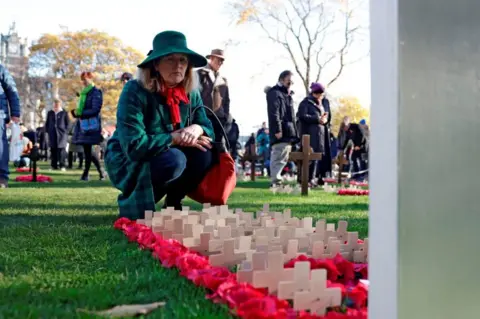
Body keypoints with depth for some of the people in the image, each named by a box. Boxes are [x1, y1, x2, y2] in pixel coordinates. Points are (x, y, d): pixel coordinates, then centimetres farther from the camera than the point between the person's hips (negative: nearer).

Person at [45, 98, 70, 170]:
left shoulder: (64, 113, 2)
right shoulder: (50, 113, 13)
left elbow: (68, 123, 4)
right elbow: (47, 123, 18)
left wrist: (65, 131, -3)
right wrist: (48, 131, 8)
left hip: (61, 134, -3)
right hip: (52, 135, 4)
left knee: (61, 150, -7)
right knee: (53, 150, 4)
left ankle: (62, 166, -4)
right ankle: (54, 166, 9)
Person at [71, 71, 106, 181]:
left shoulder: (96, 93, -7)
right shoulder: (83, 93, 19)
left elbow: (95, 110, -15)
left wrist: (80, 113, -19)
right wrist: (76, 112, 6)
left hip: (91, 124, -8)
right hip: (83, 124, 8)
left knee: (87, 149, -6)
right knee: (87, 150, 8)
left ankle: (86, 173, 1)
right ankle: (100, 171, 18)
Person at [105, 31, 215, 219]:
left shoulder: (191, 94, -5)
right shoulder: (135, 91, -23)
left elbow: (209, 129, -3)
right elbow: (133, 146, -31)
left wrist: (197, 129, -27)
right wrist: (175, 138, -25)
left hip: (167, 157, 6)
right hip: (127, 163, -6)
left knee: (204, 153, -18)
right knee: (174, 160, -33)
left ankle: (173, 202, 4)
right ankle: (131, 204, -7)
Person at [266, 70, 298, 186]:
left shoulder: (287, 95, 25)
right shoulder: (275, 93, -5)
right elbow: (274, 113, -16)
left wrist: (294, 132, 20)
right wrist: (277, 130, -23)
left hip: (288, 133, 10)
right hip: (281, 133, -10)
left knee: (283, 157, 12)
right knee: (279, 157, -12)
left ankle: (277, 179, 17)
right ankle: (276, 181, -13)